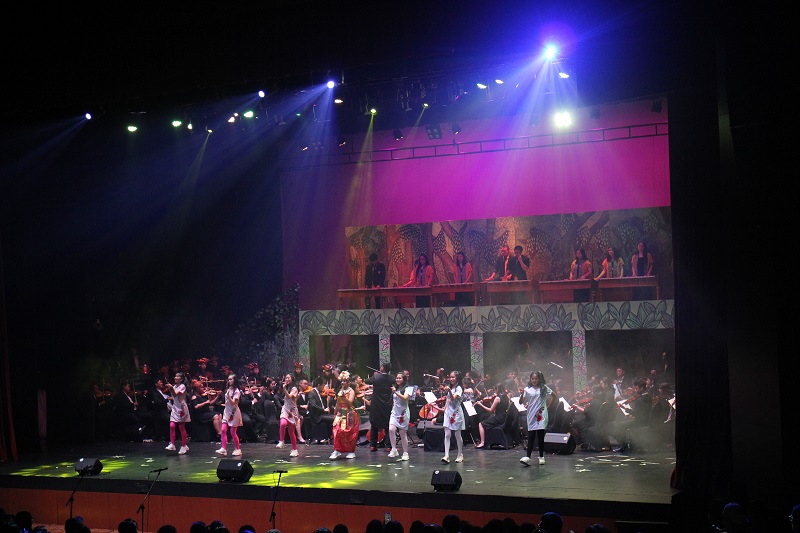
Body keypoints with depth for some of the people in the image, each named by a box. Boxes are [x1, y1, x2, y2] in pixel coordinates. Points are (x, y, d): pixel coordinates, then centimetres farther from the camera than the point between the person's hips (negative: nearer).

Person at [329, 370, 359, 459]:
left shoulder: (351, 391, -6)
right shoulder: (340, 391, 12)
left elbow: (350, 402, -19)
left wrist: (343, 396, -30)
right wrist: (335, 414, 18)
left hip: (349, 414, -5)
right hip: (340, 414, 5)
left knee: (349, 433, -1)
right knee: (337, 431, -8)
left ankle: (351, 452, 8)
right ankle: (337, 451, -8)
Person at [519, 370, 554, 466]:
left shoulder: (544, 388, 1)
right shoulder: (527, 389, 1)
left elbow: (553, 396, 12)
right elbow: (521, 402, -3)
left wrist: (548, 407, 6)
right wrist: (522, 394, -21)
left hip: (541, 415, -1)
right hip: (531, 416, 1)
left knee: (540, 436, 0)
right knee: (531, 436, -3)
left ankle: (541, 457, 9)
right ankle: (527, 457, -9)